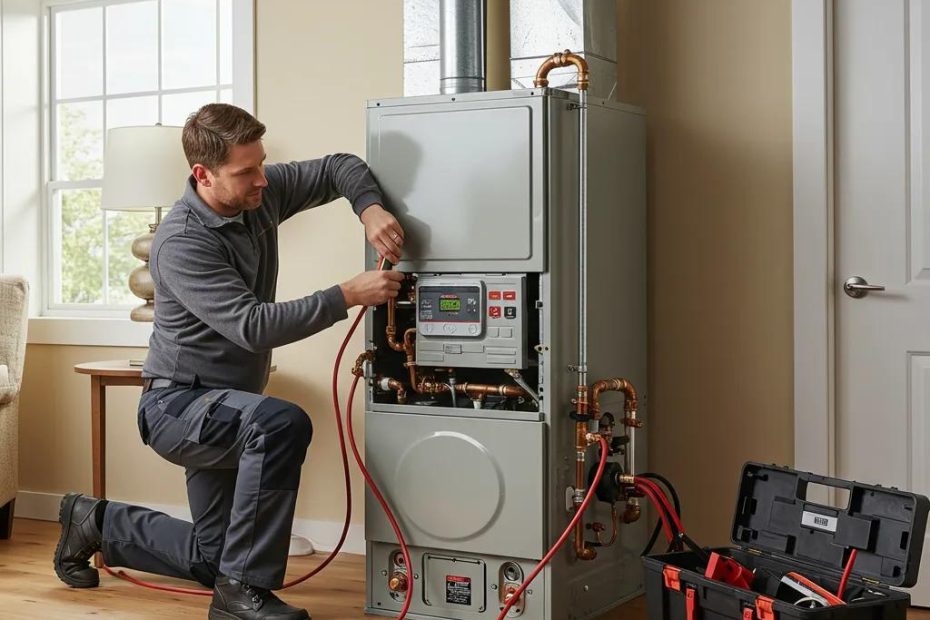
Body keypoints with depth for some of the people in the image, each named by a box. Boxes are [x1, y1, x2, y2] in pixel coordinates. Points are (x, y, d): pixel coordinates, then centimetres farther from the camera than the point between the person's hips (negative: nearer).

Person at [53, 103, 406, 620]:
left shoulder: (261, 193, -5)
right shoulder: (182, 243, -25)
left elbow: (341, 168, 2)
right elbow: (254, 326, -32)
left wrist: (370, 208, -20)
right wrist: (349, 296, -33)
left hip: (223, 405, 8)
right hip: (178, 404, -8)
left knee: (212, 559, 14)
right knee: (283, 423, -37)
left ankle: (96, 523, 35)